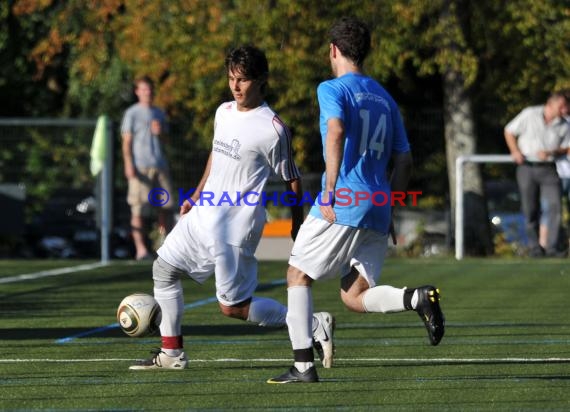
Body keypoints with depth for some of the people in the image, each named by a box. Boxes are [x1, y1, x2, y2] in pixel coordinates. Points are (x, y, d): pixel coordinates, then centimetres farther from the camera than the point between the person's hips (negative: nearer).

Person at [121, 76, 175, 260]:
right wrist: (129, 165, -13)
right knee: (139, 210, -8)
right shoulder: (132, 113, 3)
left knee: (167, 205, 2)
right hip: (140, 167, -5)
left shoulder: (159, 113, 19)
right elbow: (127, 142, -2)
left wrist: (159, 132, 3)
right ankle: (141, 249, -9)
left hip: (160, 165, 5)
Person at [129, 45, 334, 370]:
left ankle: (316, 325, 1)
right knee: (164, 268, 11)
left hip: (237, 228, -8)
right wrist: (196, 195, 27)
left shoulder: (273, 129, -16)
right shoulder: (224, 112, 7)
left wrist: (297, 231, -5)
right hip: (204, 216, 8)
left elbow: (293, 181, -9)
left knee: (232, 305, -8)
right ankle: (171, 353, 20)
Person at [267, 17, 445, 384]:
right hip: (378, 209, 6)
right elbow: (405, 161, 19)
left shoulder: (332, 89, -1)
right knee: (355, 296, 6)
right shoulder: (385, 98, 20)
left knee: (298, 275, 9)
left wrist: (330, 193, -21)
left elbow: (336, 132, -21)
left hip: (343, 205, -6)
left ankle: (304, 365, 3)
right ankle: (418, 298, -21)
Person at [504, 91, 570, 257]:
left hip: (548, 169, 2)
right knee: (530, 210, 2)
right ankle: (534, 247, 16)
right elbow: (509, 131, 4)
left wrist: (550, 153, -10)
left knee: (555, 206, -12)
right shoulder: (529, 115, -4)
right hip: (527, 168, -2)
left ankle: (552, 247, -8)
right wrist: (515, 151, -9)